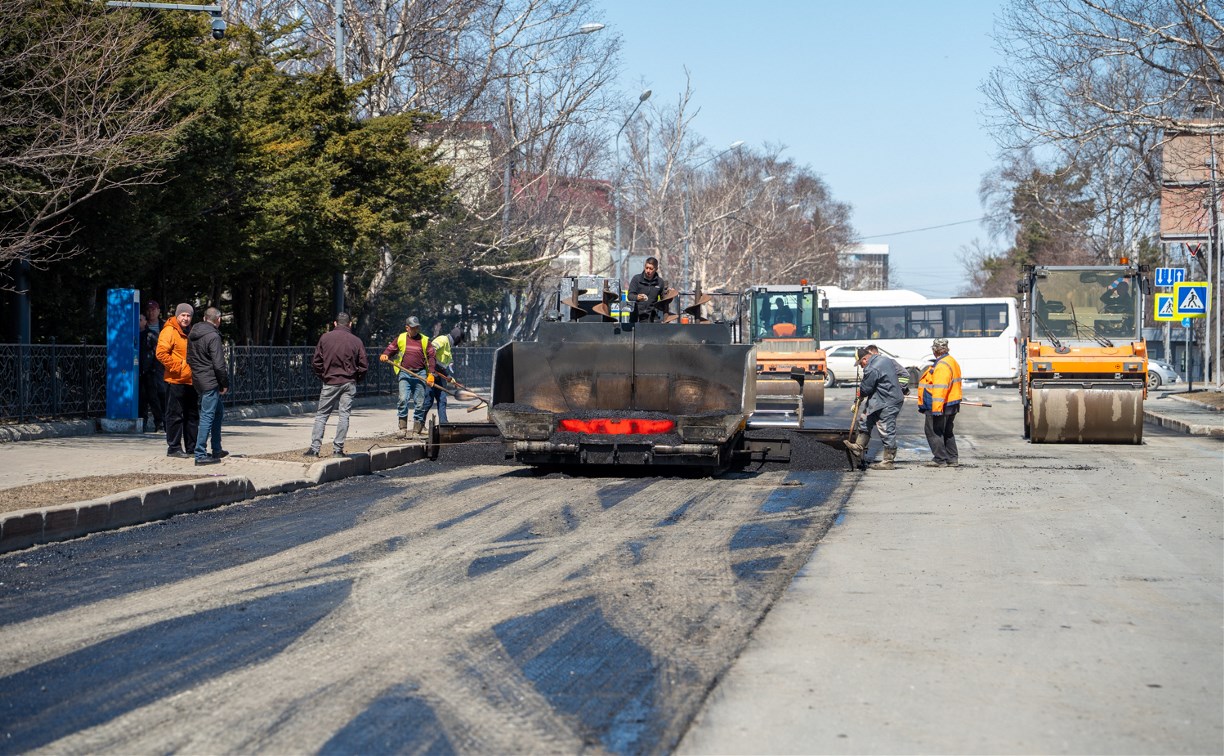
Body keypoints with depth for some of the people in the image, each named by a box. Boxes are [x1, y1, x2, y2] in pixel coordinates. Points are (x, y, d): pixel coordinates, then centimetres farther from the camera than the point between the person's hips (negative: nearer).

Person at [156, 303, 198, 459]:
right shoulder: (169, 331, -8)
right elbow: (161, 353, -17)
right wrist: (177, 366, -18)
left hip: (190, 381, 8)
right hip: (175, 381, -8)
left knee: (192, 415, 12)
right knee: (175, 415, -4)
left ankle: (192, 447, 19)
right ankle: (174, 448, 0)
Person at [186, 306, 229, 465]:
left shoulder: (192, 334, 11)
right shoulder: (213, 336, -16)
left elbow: (189, 359, 17)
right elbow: (219, 364, -18)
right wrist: (225, 384, -7)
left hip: (197, 380, 9)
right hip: (210, 382, -9)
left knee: (219, 411, 21)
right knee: (207, 416, -6)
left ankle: (217, 450, 26)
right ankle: (200, 454, -6)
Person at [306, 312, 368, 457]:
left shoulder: (325, 338, -1)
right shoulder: (356, 341, -1)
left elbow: (316, 362, 1)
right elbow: (363, 365, -1)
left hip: (330, 382, 0)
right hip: (349, 383, 0)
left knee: (321, 415, 6)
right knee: (344, 415, 4)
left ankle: (314, 448, 0)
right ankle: (338, 449, 2)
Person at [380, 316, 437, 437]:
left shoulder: (425, 340, 8)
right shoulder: (400, 339, 9)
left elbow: (432, 356, 7)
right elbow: (390, 349, 16)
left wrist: (431, 374, -3)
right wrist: (384, 355, -9)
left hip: (420, 375, 1)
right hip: (405, 374, -1)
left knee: (419, 403, 1)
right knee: (403, 399, -15)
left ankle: (416, 431, 7)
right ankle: (402, 428, -9)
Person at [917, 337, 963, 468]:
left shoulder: (942, 366, -21)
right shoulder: (951, 362, 13)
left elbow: (940, 388, -26)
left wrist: (936, 408, -27)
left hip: (939, 405, -10)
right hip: (951, 405, 10)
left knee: (933, 431, -3)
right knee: (947, 432, 18)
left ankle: (941, 459, -2)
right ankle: (952, 458, 21)